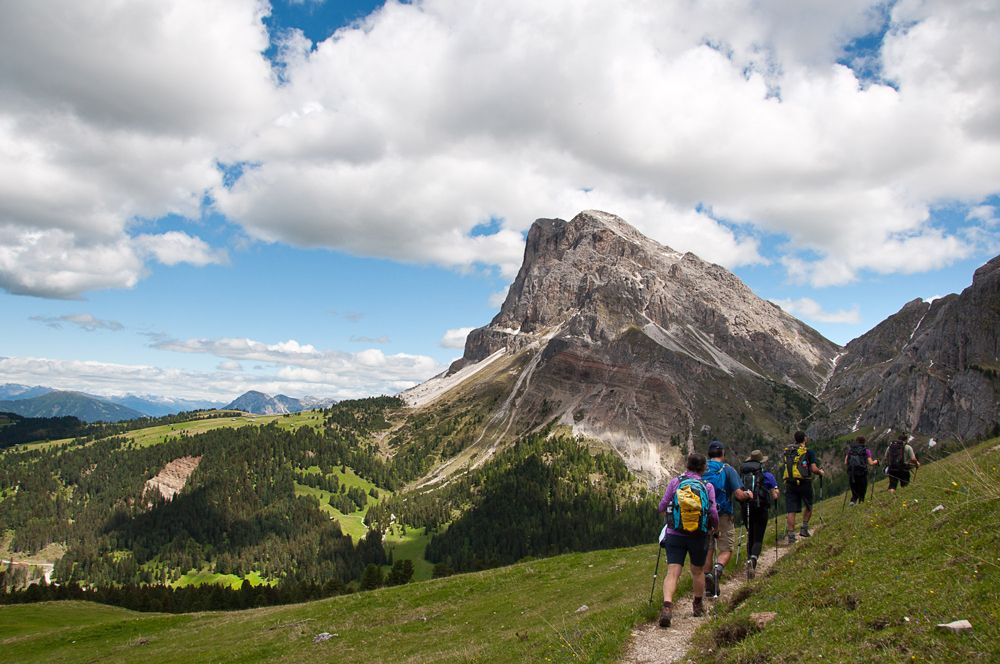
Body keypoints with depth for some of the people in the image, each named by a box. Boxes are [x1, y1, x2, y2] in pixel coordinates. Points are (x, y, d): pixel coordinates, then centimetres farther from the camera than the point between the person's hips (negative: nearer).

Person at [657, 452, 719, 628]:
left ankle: (667, 605, -25)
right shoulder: (708, 486, -2)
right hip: (699, 536, 1)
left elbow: (662, 507, -1)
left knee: (672, 572, -5)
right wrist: (713, 527, 15)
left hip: (675, 535, -1)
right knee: (698, 571, 21)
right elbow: (713, 514, -7)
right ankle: (698, 605, 38)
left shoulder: (675, 482, -2)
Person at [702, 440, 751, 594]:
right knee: (726, 549, 8)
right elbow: (739, 495, -13)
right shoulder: (728, 470, -6)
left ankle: (708, 585, 12)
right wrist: (748, 495, 7)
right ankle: (718, 568, -21)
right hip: (723, 516, -3)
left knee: (706, 549, 14)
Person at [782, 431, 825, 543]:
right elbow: (814, 469, -8)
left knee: (790, 510, 2)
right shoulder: (809, 452, -3)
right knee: (808, 506, 21)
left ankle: (791, 536, -1)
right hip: (804, 482, -3)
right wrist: (821, 472, 12)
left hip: (789, 483, 3)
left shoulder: (786, 451, 11)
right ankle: (804, 528, 16)